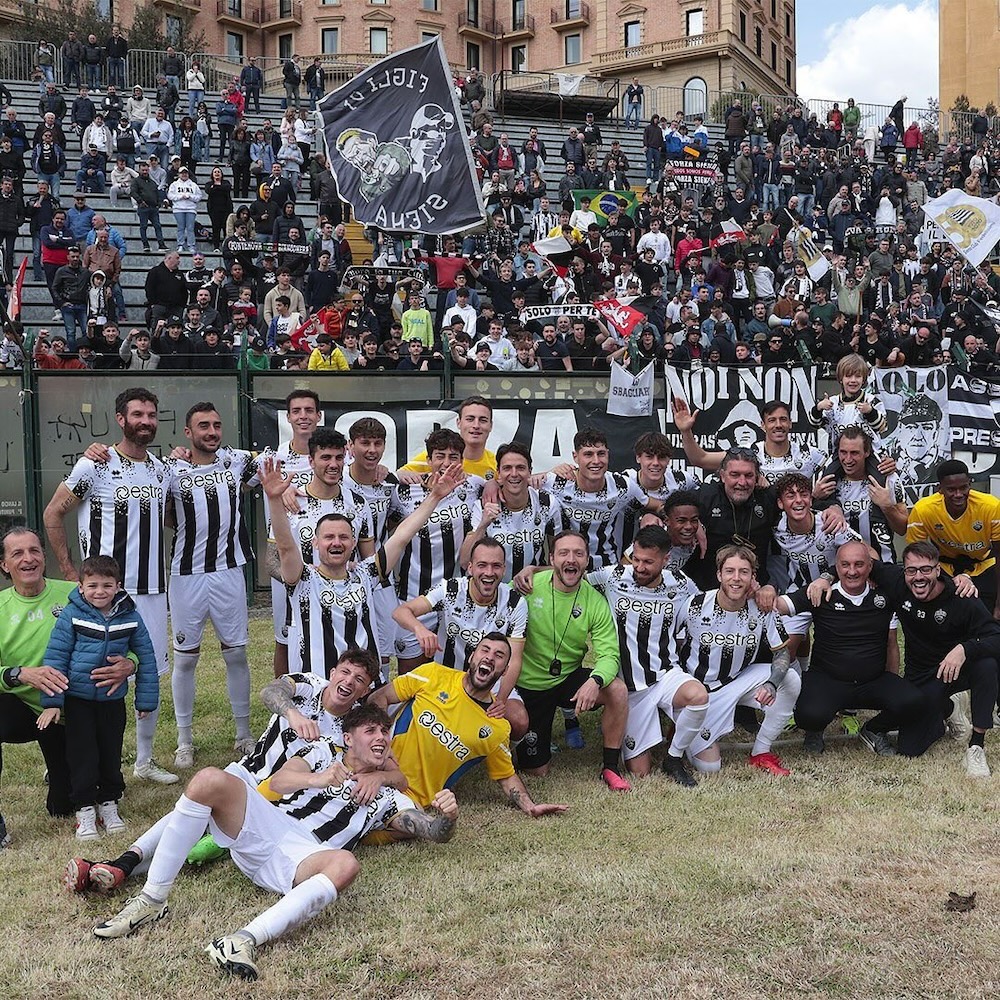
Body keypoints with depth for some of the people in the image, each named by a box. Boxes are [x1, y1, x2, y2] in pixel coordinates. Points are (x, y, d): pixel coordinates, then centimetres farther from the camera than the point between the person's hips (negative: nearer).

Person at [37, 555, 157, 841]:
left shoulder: (129, 616, -5)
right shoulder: (71, 615, -11)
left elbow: (145, 658, 4)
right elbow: (55, 657, -8)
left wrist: (146, 699, 5)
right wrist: (52, 702, -10)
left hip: (113, 699, 2)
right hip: (77, 698, -2)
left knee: (111, 753, 11)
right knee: (82, 753, 3)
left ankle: (109, 802, 27)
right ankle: (85, 807, 16)